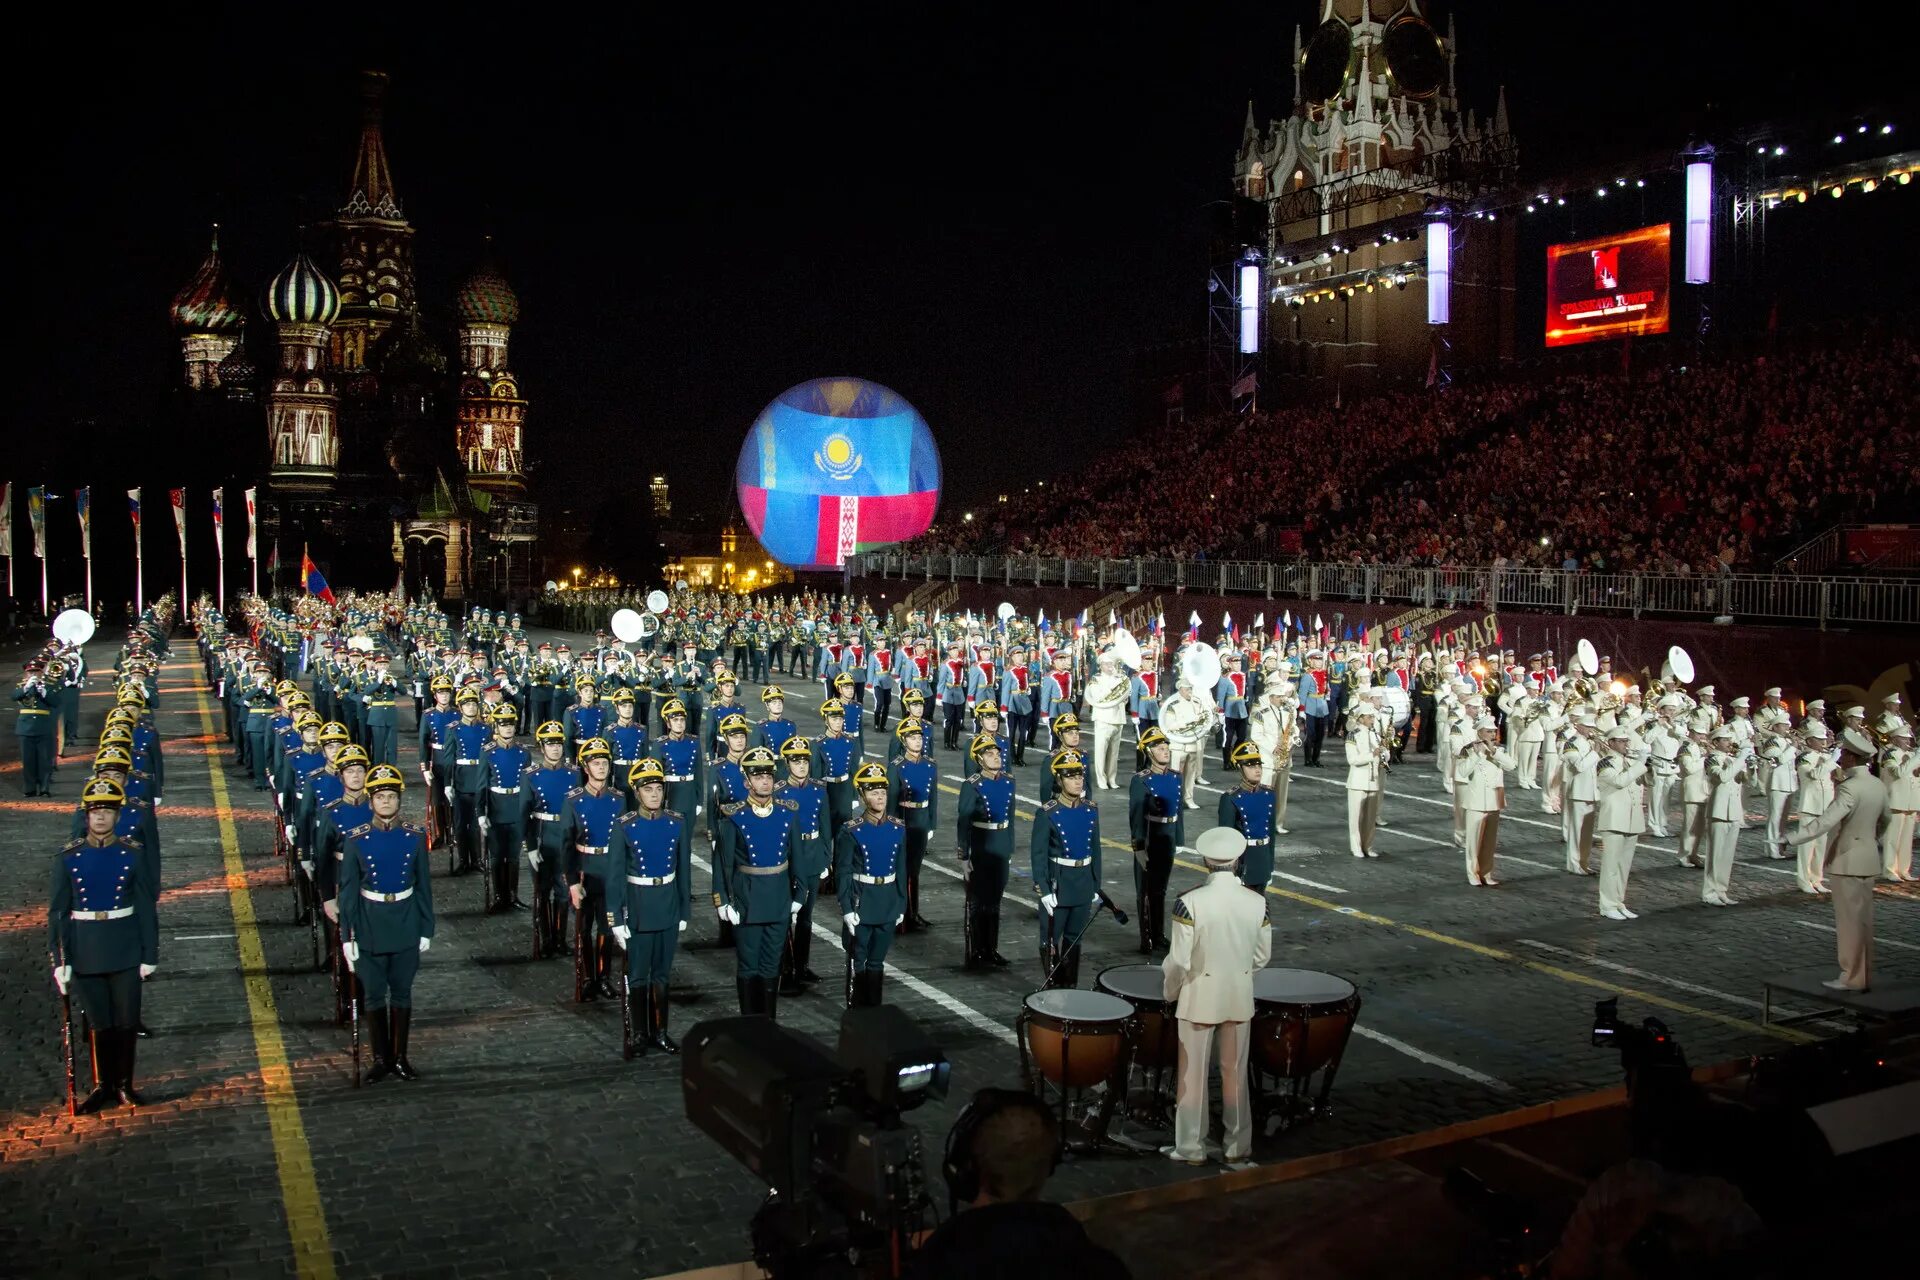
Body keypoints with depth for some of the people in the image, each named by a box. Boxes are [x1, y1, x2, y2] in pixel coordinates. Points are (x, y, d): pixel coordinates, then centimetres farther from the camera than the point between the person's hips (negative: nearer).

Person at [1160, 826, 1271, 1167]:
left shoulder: (1190, 902, -20)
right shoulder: (1257, 902, -8)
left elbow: (1179, 961, -17)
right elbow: (1262, 957, 1)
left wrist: (1171, 992, 1)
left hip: (1200, 998, -3)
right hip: (1240, 999, 3)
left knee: (1193, 1075, 10)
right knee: (1236, 1074, 16)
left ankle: (1191, 1148, 19)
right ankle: (1239, 1146, 26)